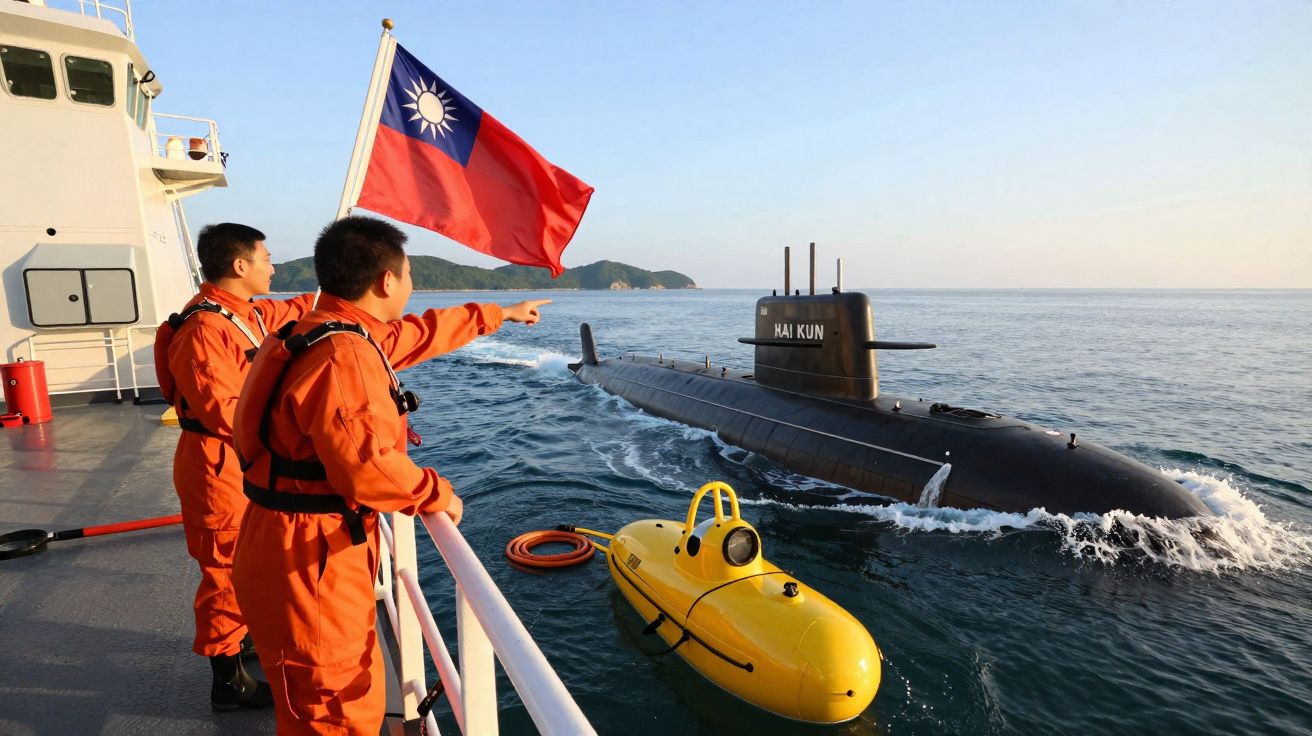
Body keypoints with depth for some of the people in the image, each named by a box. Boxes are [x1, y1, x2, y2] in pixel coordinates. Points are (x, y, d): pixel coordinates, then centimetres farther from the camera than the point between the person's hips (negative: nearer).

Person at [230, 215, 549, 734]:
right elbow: (367, 466, -33)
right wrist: (437, 493, -15)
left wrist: (498, 314, 32)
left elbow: (421, 333, 22)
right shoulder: (343, 357, -25)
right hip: (308, 565, -10)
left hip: (317, 555, 10)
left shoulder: (349, 334, 8)